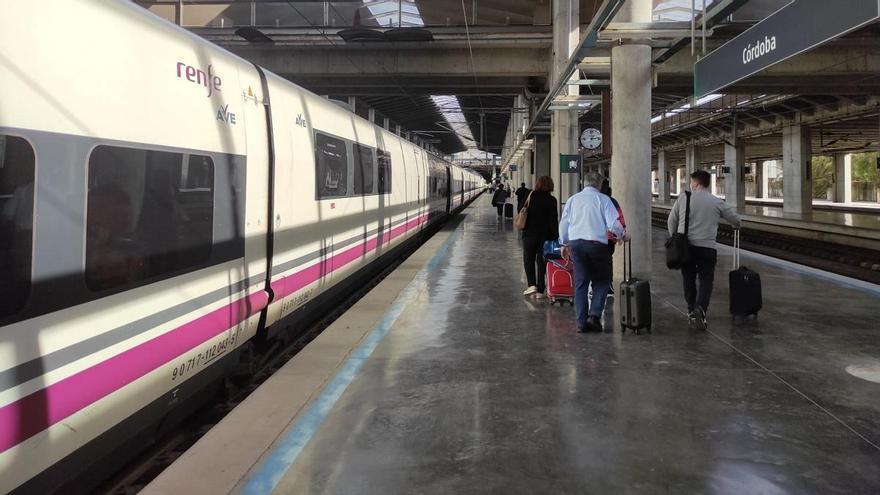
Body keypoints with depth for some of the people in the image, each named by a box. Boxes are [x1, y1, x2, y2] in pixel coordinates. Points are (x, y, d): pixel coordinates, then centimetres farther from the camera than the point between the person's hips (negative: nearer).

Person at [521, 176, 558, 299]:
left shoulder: (531, 196, -3)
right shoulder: (551, 200, -5)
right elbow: (554, 220, -5)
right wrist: (556, 237, -1)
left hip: (529, 234, 0)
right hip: (545, 236, 0)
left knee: (528, 260, 14)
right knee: (541, 262, 7)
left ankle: (532, 284, -2)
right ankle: (540, 290, 6)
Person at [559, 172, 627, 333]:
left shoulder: (573, 199, 12)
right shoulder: (603, 199, 0)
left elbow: (563, 224, 14)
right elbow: (613, 224, -5)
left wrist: (564, 244, 25)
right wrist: (623, 235, 13)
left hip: (575, 243, 4)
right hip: (597, 243, -3)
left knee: (580, 283, 8)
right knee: (602, 280, 11)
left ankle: (582, 322, 6)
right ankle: (594, 315, -4)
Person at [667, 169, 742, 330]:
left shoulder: (683, 198, 3)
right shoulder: (717, 202, 4)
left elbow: (671, 221, 8)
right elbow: (737, 220, 14)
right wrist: (736, 225, 38)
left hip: (685, 246, 1)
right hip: (707, 247, -1)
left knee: (688, 279, 14)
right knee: (706, 280, 3)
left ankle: (691, 310, 20)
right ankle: (700, 308, -18)